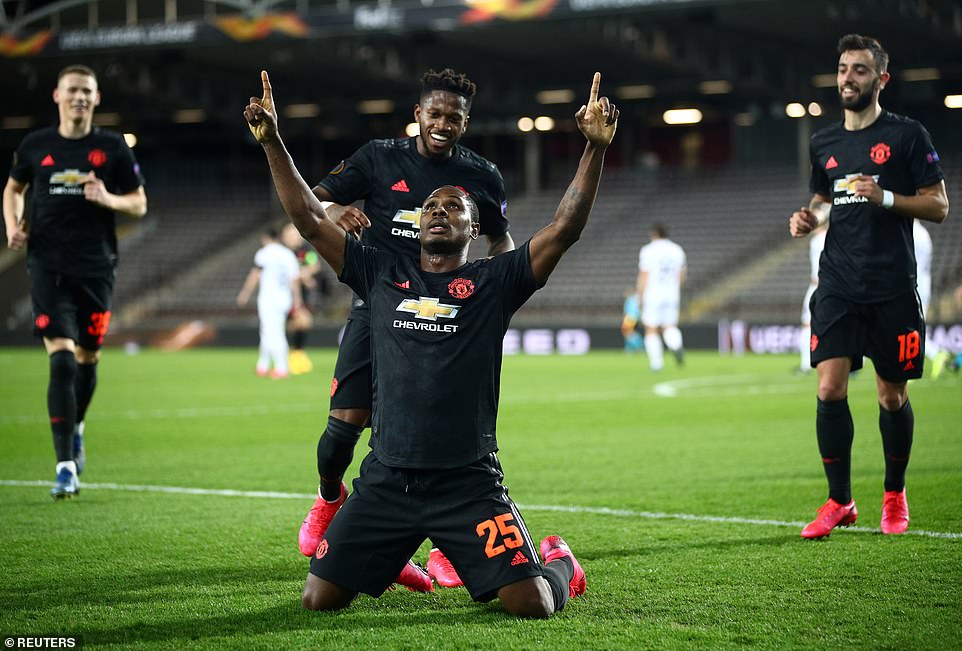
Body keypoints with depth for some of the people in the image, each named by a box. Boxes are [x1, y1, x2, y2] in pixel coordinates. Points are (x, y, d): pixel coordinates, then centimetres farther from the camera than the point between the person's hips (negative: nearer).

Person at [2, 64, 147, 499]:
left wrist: (108, 199, -14)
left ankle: (76, 426, 43)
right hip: (48, 267, -1)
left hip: (96, 267, 1)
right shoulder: (35, 146, 4)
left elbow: (139, 204, 6)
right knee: (61, 360, -13)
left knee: (87, 358, 11)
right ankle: (66, 467, -13)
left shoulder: (113, 148, 2)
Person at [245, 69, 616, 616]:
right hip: (386, 482, 3)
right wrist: (272, 142, 6)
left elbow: (566, 228, -5)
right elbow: (310, 218, 13)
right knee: (319, 600, -3)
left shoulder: (492, 283, 5)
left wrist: (596, 147, -13)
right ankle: (390, 561, 31)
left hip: (469, 483, -2)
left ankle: (556, 561, 25)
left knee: (531, 604, -14)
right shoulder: (382, 274, 13)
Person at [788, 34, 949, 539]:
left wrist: (885, 198, -17)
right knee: (829, 389, -8)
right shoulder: (824, 143, 12)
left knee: (892, 396, 5)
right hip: (838, 286, 3)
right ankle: (839, 501, 3)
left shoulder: (907, 135, -2)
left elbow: (938, 206, -2)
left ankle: (894, 496, 24)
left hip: (892, 288, -3)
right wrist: (810, 216, 4)